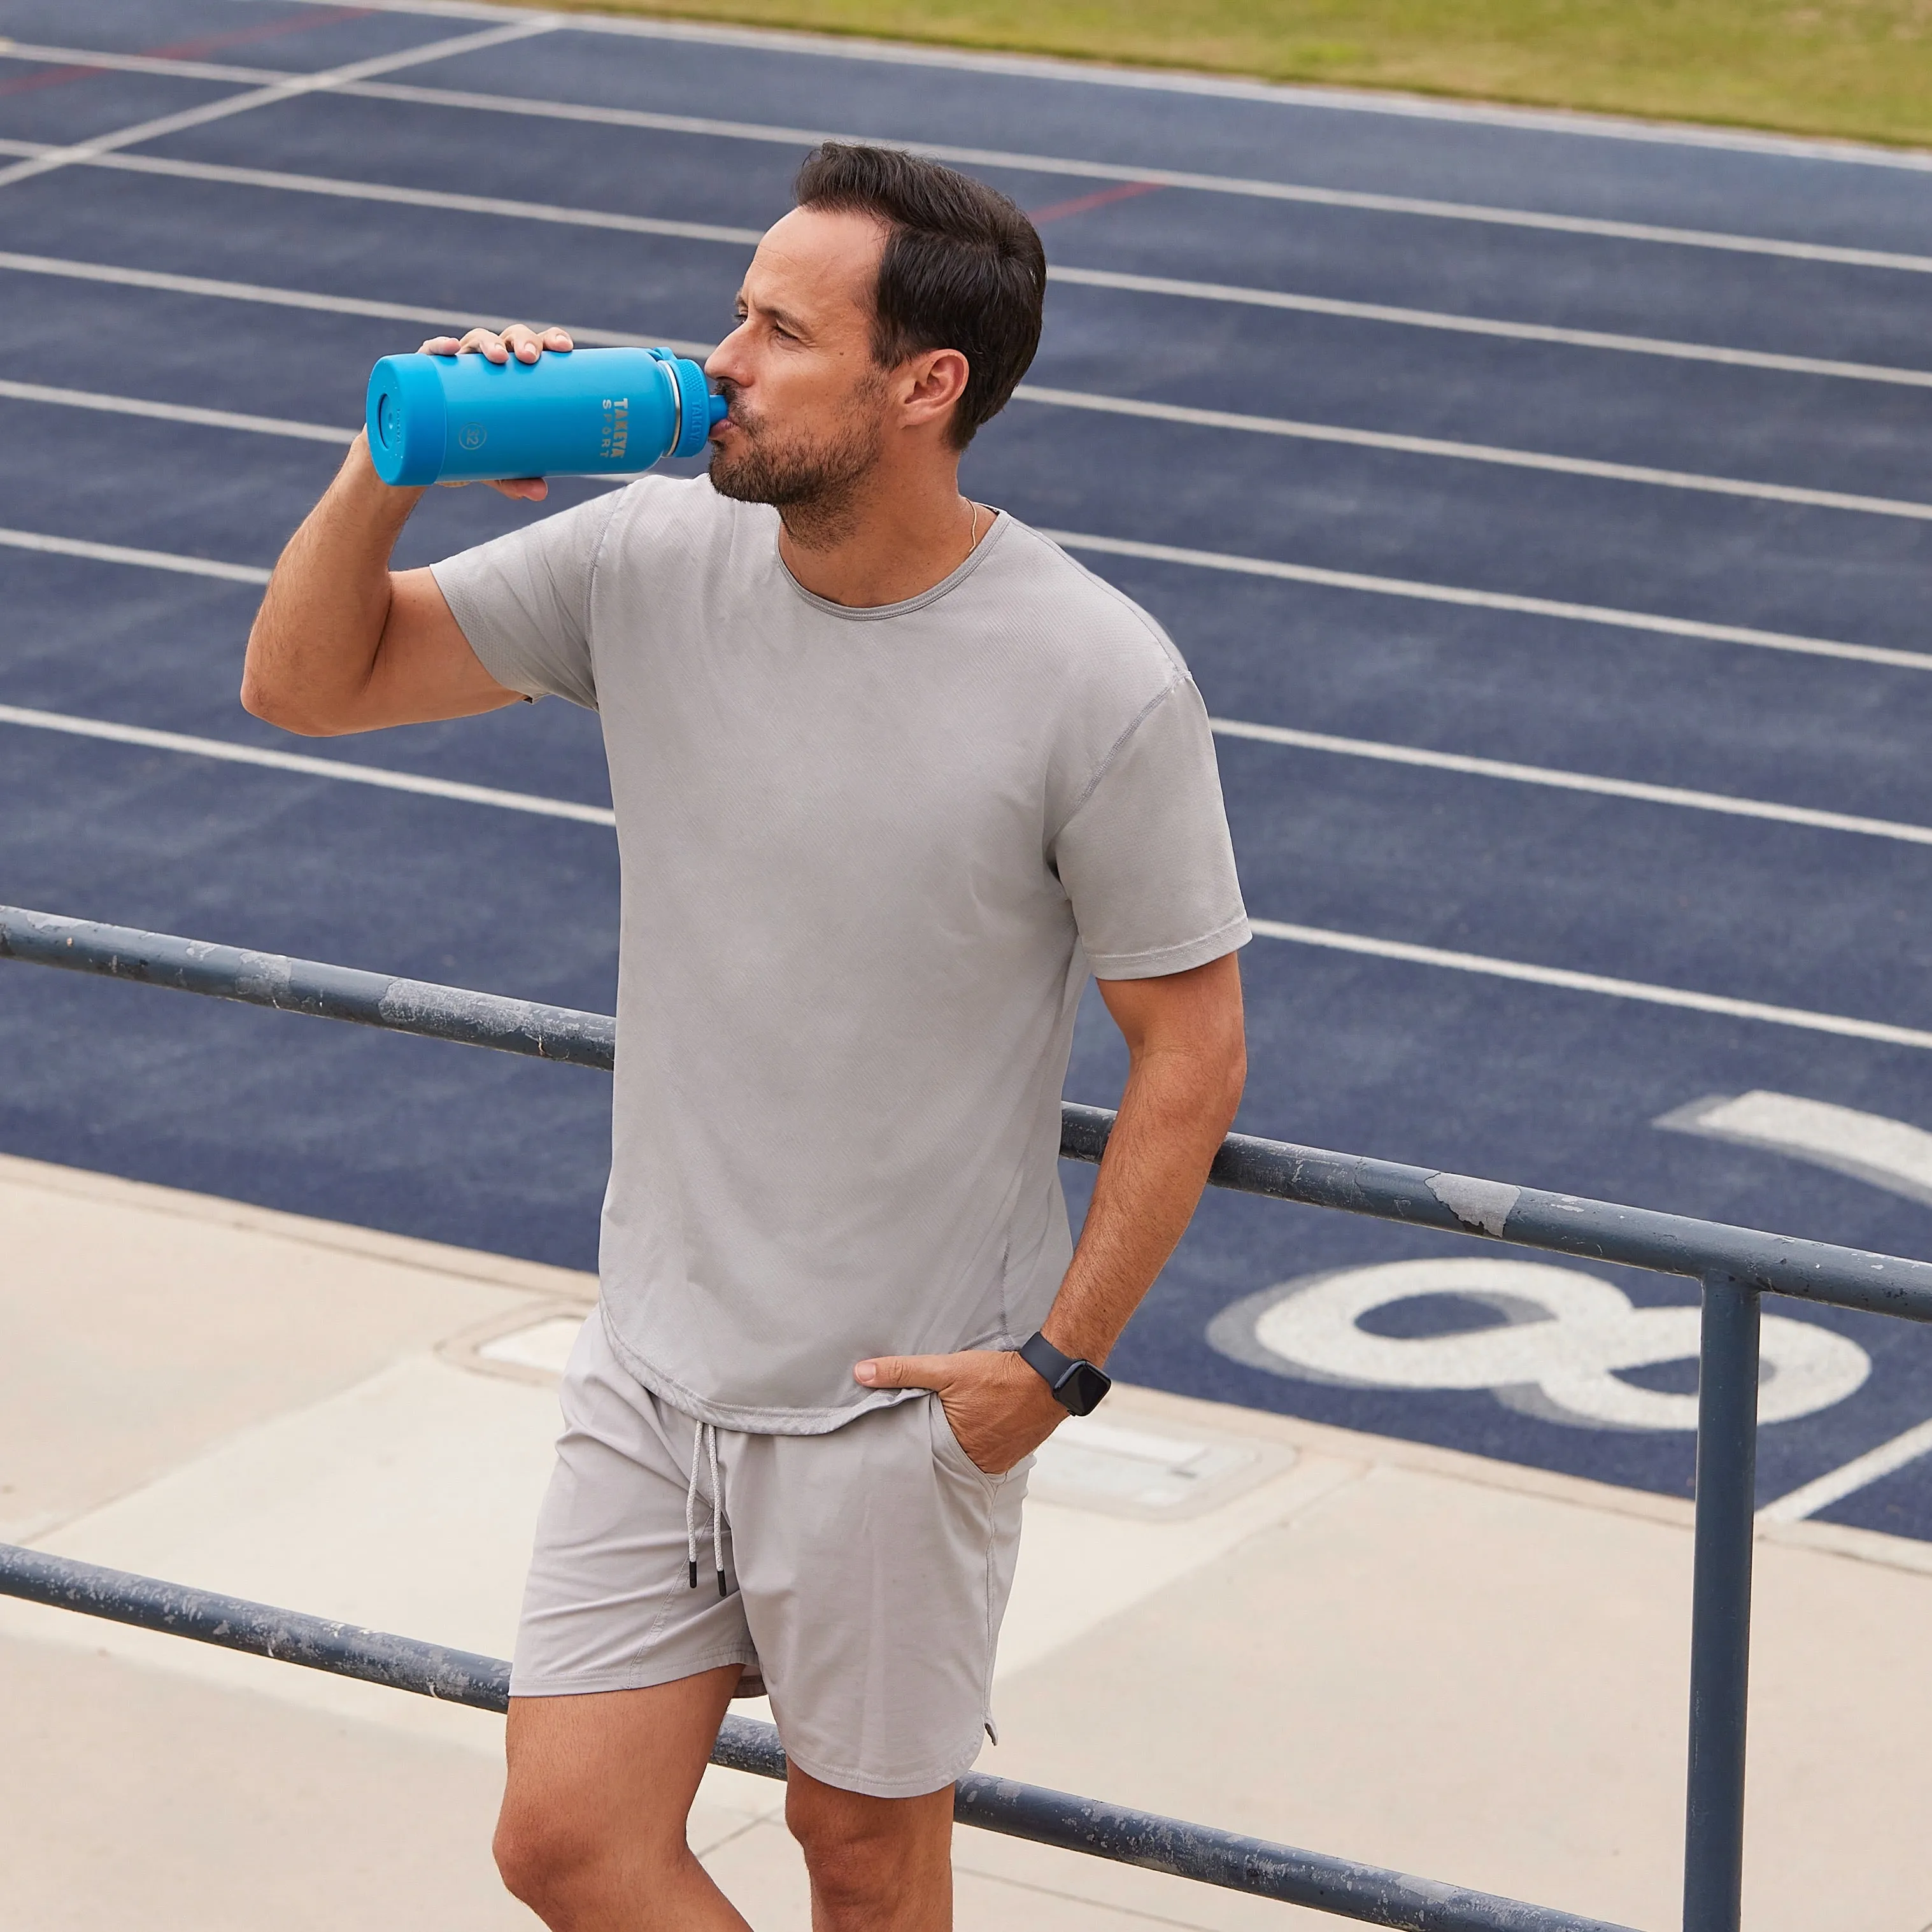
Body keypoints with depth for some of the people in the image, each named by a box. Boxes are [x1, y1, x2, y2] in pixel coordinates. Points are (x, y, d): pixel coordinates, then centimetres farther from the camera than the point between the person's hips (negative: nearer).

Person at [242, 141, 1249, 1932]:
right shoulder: (649, 562, -5)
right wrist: (391, 465, -13)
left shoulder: (1098, 684, -17)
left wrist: (1060, 1361, -13)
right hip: (654, 1364, 4)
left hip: (901, 1395, -4)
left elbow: (1189, 1049, -10)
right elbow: (306, 680, 4)